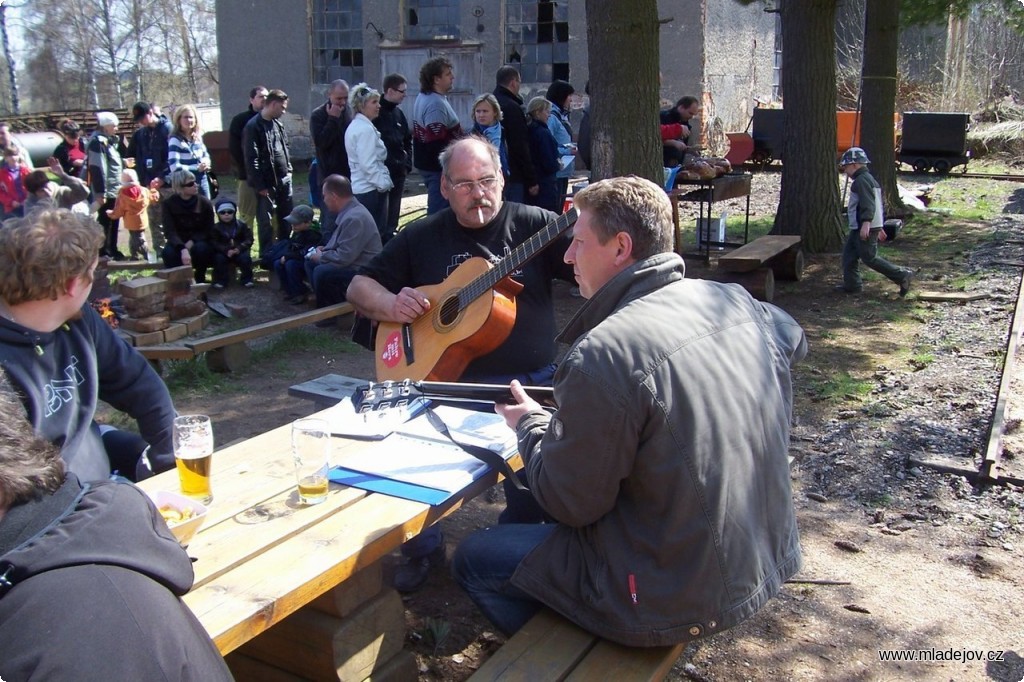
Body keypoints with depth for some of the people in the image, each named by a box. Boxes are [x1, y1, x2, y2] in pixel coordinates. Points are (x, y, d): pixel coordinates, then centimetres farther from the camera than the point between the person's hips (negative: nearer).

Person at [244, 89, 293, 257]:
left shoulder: (277, 123, 12)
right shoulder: (253, 126, -12)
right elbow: (251, 159, -14)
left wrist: (288, 170, 13)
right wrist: (260, 185, -16)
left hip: (284, 179, 8)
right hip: (267, 183, -8)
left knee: (286, 218, 14)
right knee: (266, 221, 0)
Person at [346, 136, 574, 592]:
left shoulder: (532, 223, 5)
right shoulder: (423, 237, 12)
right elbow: (359, 286, 17)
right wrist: (390, 304, -6)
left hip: (530, 382, -1)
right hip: (444, 379, 2)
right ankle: (422, 546, 7)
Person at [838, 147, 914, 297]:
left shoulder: (861, 180, -14)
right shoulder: (869, 179, 21)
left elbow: (868, 204, -27)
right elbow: (876, 204, 26)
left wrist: (866, 222, -36)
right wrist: (879, 227, 30)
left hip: (865, 228, -11)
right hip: (860, 228, 11)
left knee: (869, 258, -7)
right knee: (849, 252, 12)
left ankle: (902, 276, -4)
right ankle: (852, 284, 15)